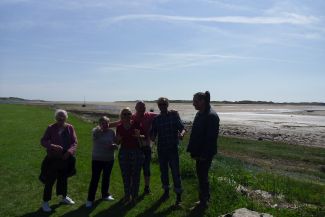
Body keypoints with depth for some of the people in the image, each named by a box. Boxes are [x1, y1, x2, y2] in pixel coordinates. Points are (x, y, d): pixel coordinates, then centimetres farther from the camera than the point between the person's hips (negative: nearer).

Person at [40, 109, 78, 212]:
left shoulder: (70, 128, -4)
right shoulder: (51, 128, -10)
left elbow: (74, 142, -3)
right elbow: (43, 141, -10)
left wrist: (69, 152, -19)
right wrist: (53, 147, -27)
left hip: (66, 158, 3)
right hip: (53, 159, -3)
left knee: (64, 178, 20)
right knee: (50, 180, 4)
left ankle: (64, 197, 40)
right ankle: (45, 202, 22)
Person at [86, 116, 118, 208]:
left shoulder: (112, 132, -3)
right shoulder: (95, 130, -8)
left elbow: (115, 144, 3)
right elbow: (95, 135, -31)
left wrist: (114, 146, -18)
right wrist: (99, 129, -49)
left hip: (109, 159, 3)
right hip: (97, 159, -3)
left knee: (106, 178, 17)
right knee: (94, 179, 0)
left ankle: (105, 194, 36)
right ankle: (90, 199, 12)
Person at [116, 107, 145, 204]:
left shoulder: (136, 125, -6)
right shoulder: (119, 127, 2)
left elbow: (144, 137, 1)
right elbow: (118, 142, 10)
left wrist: (138, 136, -20)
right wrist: (118, 139, -12)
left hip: (136, 152, -2)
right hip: (124, 152, 3)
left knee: (135, 175, 4)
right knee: (125, 175, 9)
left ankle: (134, 196, 18)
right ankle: (127, 195, 25)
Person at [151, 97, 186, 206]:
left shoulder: (174, 115, -2)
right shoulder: (156, 119, 5)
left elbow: (182, 128, -6)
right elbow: (153, 133, 6)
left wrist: (181, 134, -29)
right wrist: (152, 137, -17)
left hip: (173, 148, -3)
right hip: (161, 149, 3)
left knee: (175, 172, -3)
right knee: (163, 171, 15)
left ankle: (178, 196, 7)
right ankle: (166, 191, 33)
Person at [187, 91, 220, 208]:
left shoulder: (211, 116, -19)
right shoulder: (199, 114, 9)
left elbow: (211, 137, -22)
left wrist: (204, 155, -20)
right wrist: (193, 150, 12)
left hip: (205, 154, -9)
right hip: (199, 152, 9)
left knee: (202, 176, 1)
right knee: (201, 175, 18)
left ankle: (203, 202, 16)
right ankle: (204, 198, 34)